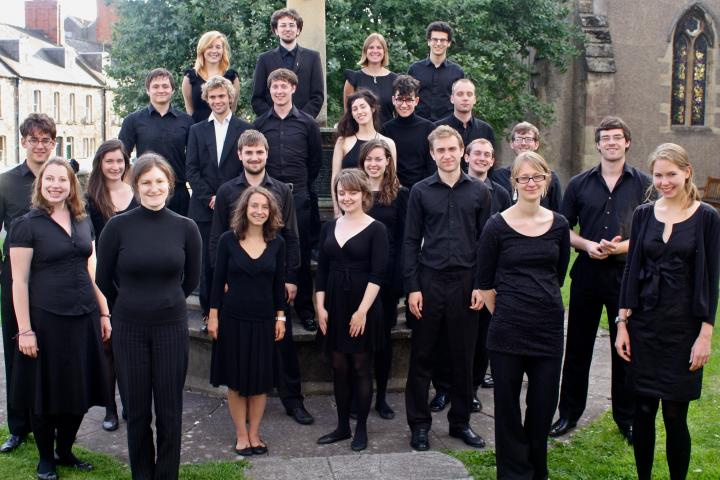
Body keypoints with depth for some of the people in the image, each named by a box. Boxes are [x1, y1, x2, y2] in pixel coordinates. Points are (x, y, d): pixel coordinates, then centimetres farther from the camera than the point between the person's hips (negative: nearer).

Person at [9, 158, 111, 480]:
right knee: (47, 392, 7)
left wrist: (103, 313, 10)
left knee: (79, 391, 12)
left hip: (84, 319, 5)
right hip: (46, 320, -5)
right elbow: (19, 281, -9)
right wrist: (25, 330, -12)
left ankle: (65, 451, 31)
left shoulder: (83, 221, 9)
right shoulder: (27, 225, -6)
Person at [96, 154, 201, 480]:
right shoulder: (118, 226, -6)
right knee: (136, 409, 10)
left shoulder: (186, 228, -3)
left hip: (172, 327, 0)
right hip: (129, 328, 0)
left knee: (169, 410, 7)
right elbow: (104, 279, 6)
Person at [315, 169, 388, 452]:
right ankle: (342, 426, 21)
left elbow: (377, 274, -11)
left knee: (361, 367, 4)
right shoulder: (330, 227, 9)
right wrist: (320, 306, 1)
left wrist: (362, 311, -17)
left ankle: (361, 428, 15)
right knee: (338, 367, 9)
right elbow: (322, 270, 9)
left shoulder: (375, 229, -6)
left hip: (363, 306, -4)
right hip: (334, 304, 4)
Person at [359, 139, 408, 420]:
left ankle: (381, 397, 17)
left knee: (383, 335, 6)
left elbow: (403, 238, 0)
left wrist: (399, 279, -8)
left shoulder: (400, 194, 2)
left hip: (386, 275, -1)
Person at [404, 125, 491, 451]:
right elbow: (411, 241, 1)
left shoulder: (479, 192, 5)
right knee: (421, 356, 5)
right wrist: (412, 287, -5)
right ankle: (419, 423, 16)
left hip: (466, 283, 1)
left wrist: (481, 285, -3)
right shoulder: (421, 191, 2)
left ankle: (460, 421, 22)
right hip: (429, 281, -1)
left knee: (463, 356, 8)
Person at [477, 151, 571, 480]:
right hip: (508, 327, -3)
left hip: (549, 326, 3)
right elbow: (485, 283, 0)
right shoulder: (497, 226, -5)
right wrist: (504, 314, 3)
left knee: (544, 403, 10)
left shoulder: (559, 225, 5)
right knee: (507, 404, 5)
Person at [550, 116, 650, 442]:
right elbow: (563, 229, 8)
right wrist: (586, 245, -11)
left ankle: (626, 418, 22)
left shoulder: (643, 184, 2)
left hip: (626, 276, -1)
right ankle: (569, 412, 22)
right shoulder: (579, 183, 6)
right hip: (586, 274, 1)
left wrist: (622, 246, -16)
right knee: (578, 346, 9)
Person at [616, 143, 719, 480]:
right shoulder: (643, 214, 5)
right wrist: (622, 324, 2)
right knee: (643, 411, 8)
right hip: (643, 324, 3)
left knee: (675, 415, 1)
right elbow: (631, 270, 6)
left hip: (683, 326, -3)